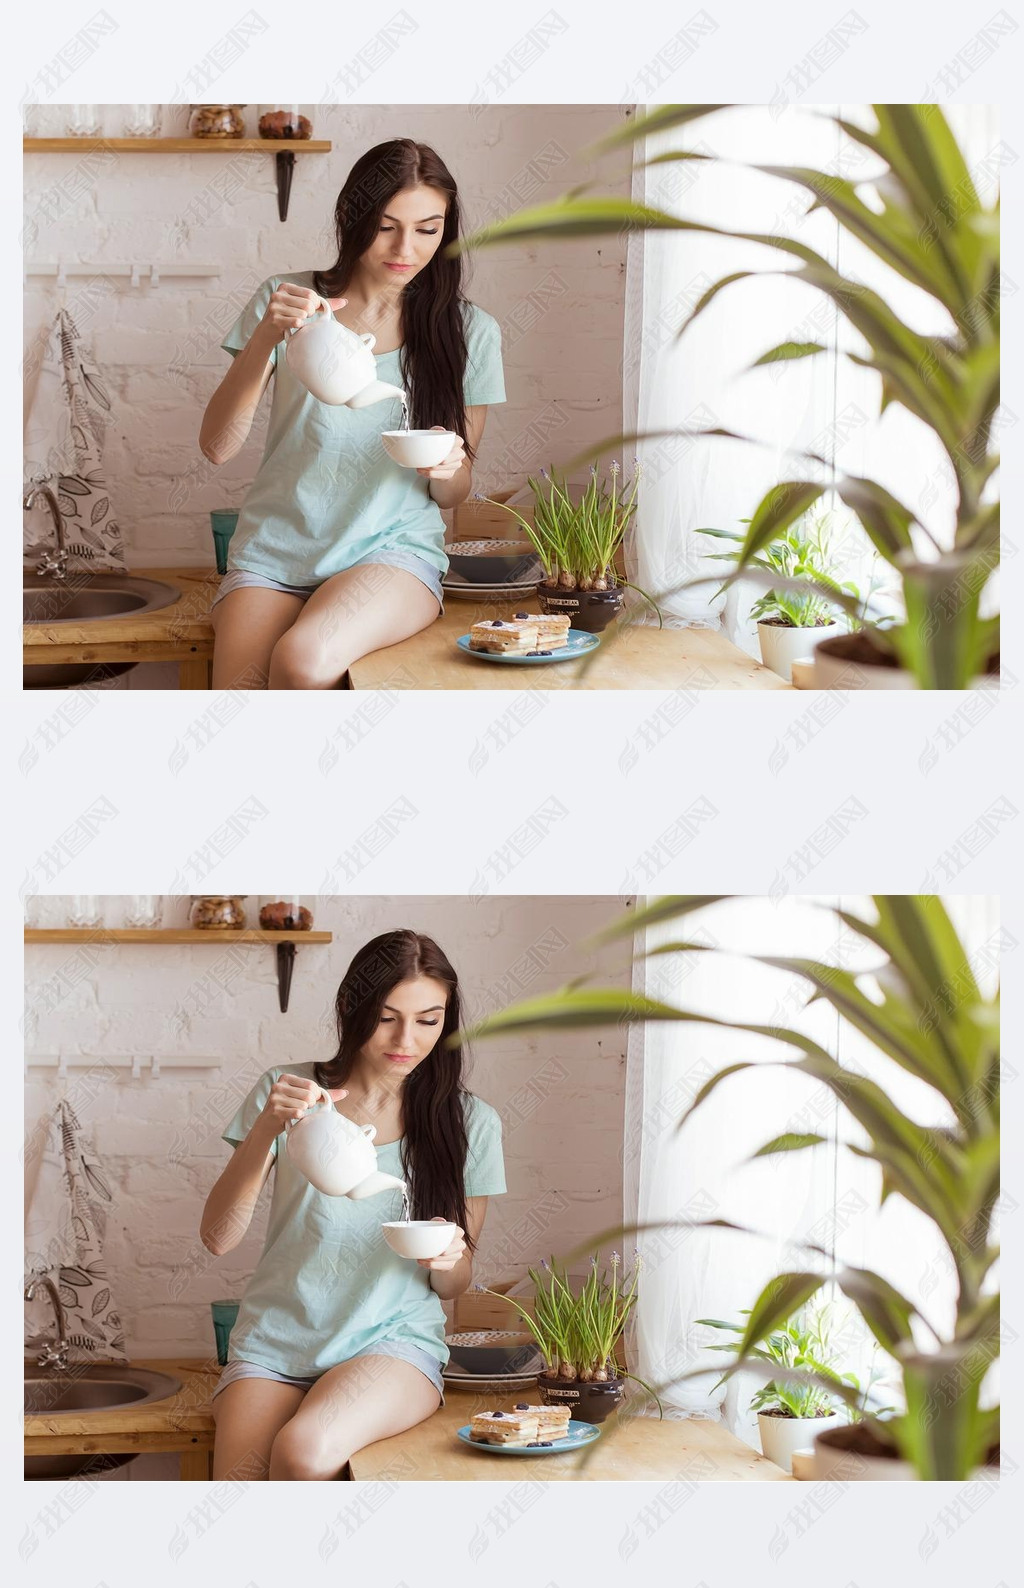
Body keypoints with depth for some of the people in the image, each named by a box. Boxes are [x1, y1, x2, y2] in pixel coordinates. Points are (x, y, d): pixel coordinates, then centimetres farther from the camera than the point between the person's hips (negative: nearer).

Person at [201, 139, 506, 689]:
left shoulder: (469, 332, 6)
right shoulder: (287, 301, 4)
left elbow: (452, 495, 12)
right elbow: (218, 445, -2)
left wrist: (448, 467, -12)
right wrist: (267, 337, -15)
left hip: (393, 548, 0)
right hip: (273, 554, 0)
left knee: (304, 659, -33)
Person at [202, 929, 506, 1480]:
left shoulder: (469, 1122, 5)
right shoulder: (288, 1093, 4)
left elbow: (453, 1286, 12)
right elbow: (218, 1237, -2)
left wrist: (448, 1258, -12)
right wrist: (267, 1129, -15)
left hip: (394, 1341, 0)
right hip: (274, 1345, 0)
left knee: (305, 1450, -32)